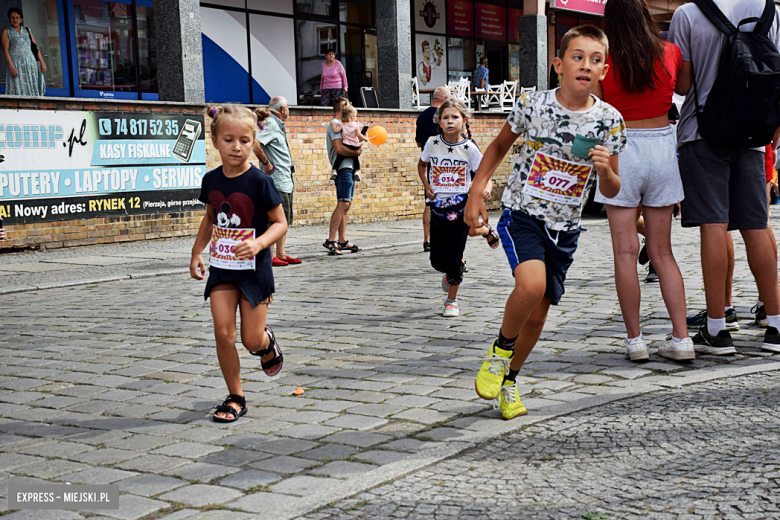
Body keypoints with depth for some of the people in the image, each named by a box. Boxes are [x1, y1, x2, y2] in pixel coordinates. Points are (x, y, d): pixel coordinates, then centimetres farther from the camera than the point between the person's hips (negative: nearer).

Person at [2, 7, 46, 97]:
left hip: (30, 63, 3)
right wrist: (11, 67, -16)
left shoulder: (27, 31, 16)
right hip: (16, 64, -3)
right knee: (18, 91, -10)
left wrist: (42, 62, 1)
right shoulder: (6, 32, 6)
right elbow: (5, 51, -4)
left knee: (33, 88, -1)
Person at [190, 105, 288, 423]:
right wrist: (197, 252, 13)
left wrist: (258, 244, -27)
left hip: (253, 268, -4)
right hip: (221, 268, 4)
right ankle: (235, 398, 11)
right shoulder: (211, 180, 1)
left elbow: (280, 223, -10)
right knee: (223, 333, -5)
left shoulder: (259, 181, -14)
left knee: (251, 341, 2)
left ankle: (267, 342, 40)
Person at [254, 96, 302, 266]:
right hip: (277, 182, -10)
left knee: (285, 220, 12)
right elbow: (254, 143, -28)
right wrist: (266, 163, -18)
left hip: (286, 181, 10)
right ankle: (270, 257, -5)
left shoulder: (278, 125, 19)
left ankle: (281, 254, 17)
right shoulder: (270, 124, -13)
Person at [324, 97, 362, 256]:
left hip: (348, 168, 11)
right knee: (343, 204, -15)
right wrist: (356, 152, -9)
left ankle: (342, 241, 13)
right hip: (343, 168, -11)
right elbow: (339, 148, -20)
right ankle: (330, 241, -17)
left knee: (345, 205, 10)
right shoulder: (335, 125, -9)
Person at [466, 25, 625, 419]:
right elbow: (499, 146, 9)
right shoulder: (532, 105, -9)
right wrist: (475, 193, 1)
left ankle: (509, 379, 32)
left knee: (538, 314, 8)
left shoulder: (609, 121, -5)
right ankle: (501, 349, 1)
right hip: (522, 214, -3)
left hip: (564, 228, 3)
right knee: (532, 285, -28)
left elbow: (611, 191, 2)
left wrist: (604, 169, -20)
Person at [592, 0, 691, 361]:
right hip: (662, 148, 3)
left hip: (621, 150, -3)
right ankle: (681, 338, 5)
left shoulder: (605, 63, -6)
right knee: (662, 252, 9)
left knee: (625, 251, 2)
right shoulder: (670, 53, 2)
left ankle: (634, 340, 2)